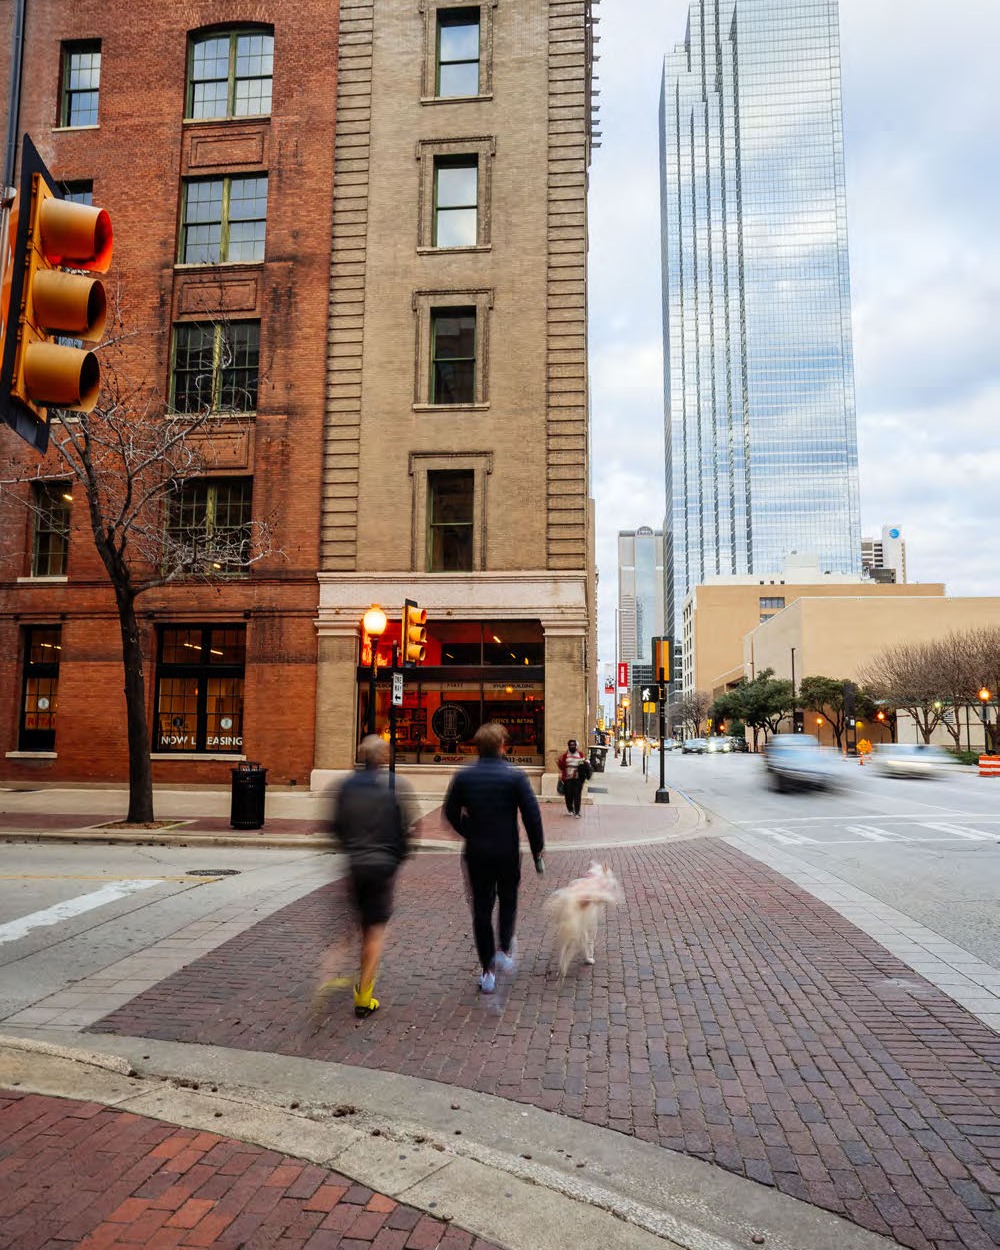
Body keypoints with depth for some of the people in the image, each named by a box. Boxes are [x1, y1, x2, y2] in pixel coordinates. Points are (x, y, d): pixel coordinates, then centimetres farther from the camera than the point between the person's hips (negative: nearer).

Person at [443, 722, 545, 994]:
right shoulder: (515, 776, -11)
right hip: (508, 852, -1)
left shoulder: (463, 776, -3)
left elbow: (451, 812, 4)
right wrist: (537, 851, -2)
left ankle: (488, 971, 16)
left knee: (481, 910, 11)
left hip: (476, 853, 2)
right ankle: (504, 949, 6)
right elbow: (532, 816, -12)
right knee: (508, 901, 23)